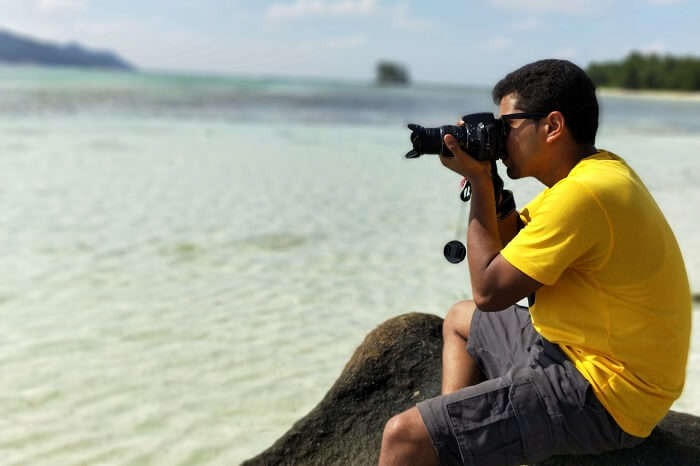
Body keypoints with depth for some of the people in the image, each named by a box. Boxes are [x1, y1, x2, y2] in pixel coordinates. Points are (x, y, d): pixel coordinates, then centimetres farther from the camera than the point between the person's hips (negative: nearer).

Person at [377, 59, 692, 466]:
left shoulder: (582, 193, -25)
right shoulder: (597, 169, 7)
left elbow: (489, 291, -20)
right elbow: (509, 240, 16)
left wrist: (478, 182, -13)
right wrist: (484, 178, -1)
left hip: (603, 400, -11)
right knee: (459, 320, 29)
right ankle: (453, 433, 20)